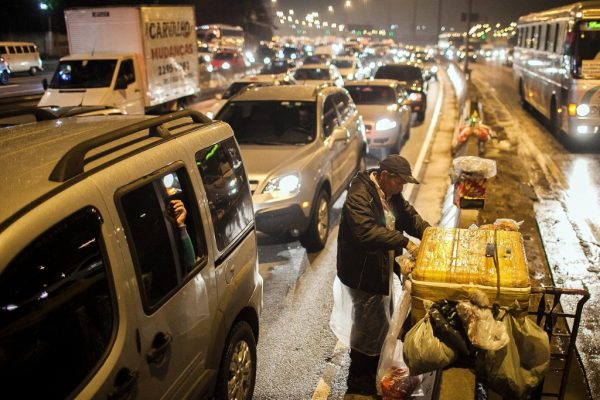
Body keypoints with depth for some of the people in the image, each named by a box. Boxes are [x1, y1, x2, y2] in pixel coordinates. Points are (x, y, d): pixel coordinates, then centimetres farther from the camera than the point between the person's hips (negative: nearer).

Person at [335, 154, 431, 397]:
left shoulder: (391, 194, 4)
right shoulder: (359, 195, -25)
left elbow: (409, 216, 11)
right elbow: (366, 232, -36)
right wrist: (404, 242, -38)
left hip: (382, 270, 10)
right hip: (363, 274, -9)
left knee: (382, 323, 23)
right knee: (369, 328, 3)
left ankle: (373, 372, 44)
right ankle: (359, 384, 24)